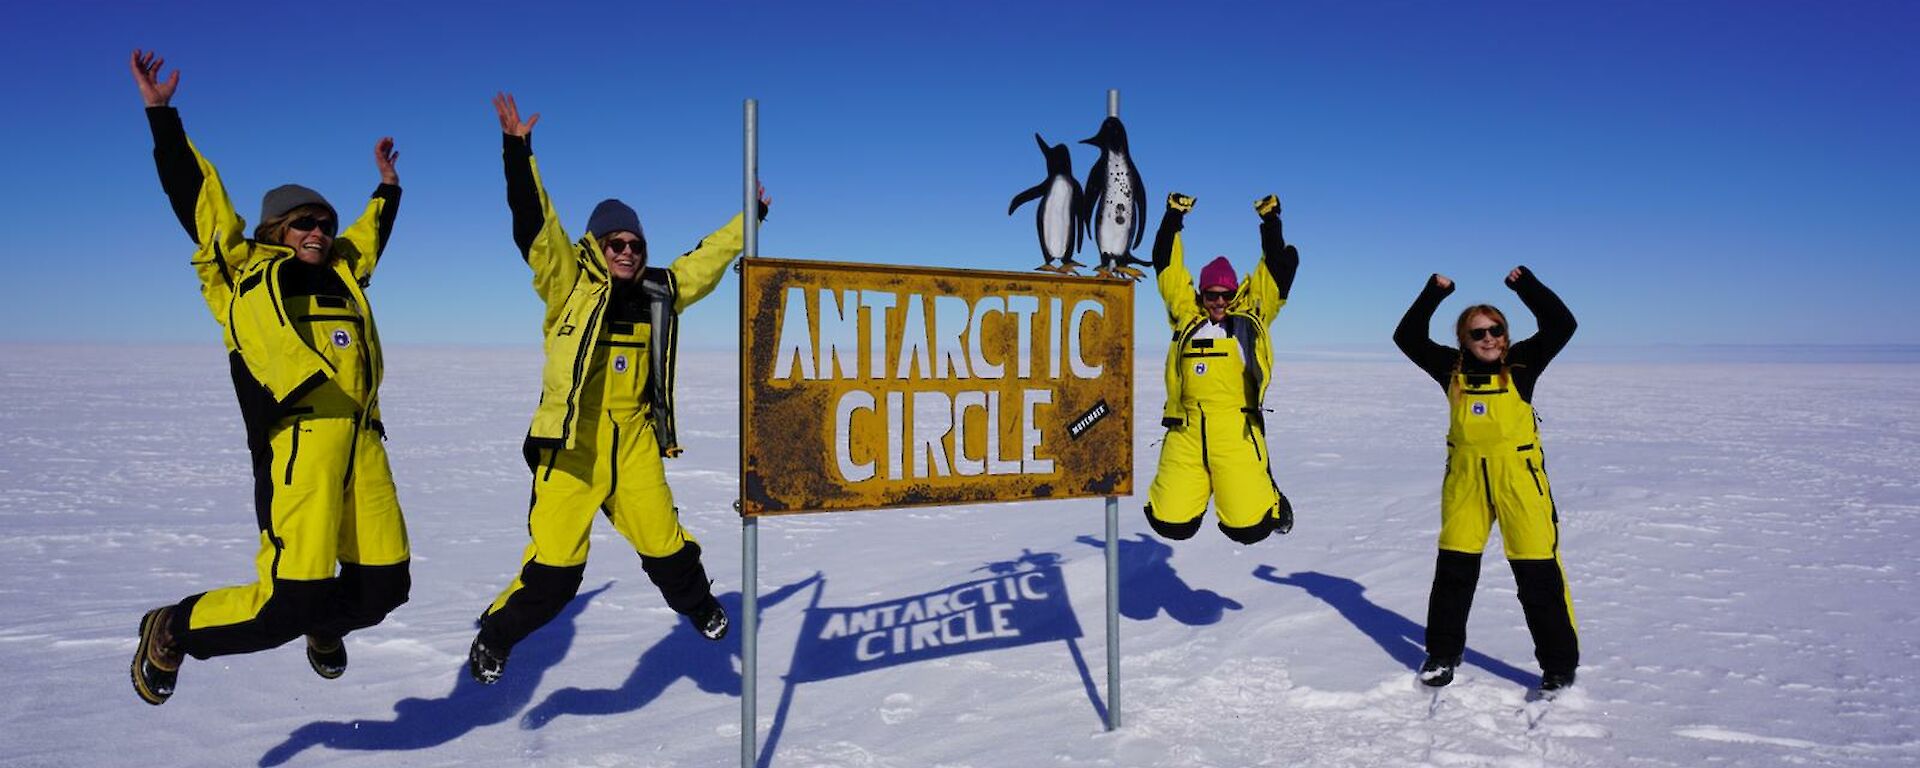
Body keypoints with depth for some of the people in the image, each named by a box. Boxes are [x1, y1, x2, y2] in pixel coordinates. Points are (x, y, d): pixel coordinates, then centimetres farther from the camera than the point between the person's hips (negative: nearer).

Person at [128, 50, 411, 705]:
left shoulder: (343, 272, 23)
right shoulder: (244, 269, 10)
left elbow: (371, 231, 42)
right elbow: (193, 193, 9)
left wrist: (387, 185, 50)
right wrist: (162, 113, 9)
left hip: (362, 443, 6)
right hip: (298, 446, -6)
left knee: (385, 585, 5)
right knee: (288, 603, -10)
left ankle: (322, 624, 38)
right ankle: (173, 632, 19)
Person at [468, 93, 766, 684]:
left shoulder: (660, 292, 10)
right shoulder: (571, 285, -1)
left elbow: (708, 260, 22)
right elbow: (536, 225, -12)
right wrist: (518, 152, -19)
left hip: (635, 442, 4)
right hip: (572, 443, -3)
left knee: (666, 548, 6)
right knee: (554, 567, -5)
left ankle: (701, 608, 35)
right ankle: (494, 637, 19)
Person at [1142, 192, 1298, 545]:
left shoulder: (1251, 315, 14)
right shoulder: (1186, 315, 17)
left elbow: (1279, 264, 14)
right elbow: (1167, 264, 20)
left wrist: (1269, 220, 16)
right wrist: (1174, 216, 22)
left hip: (1235, 429, -1)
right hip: (1185, 431, 2)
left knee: (1248, 526, -8)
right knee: (1172, 523, -4)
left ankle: (1272, 503, 27)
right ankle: (1194, 492, 30)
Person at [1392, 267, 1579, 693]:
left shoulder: (1522, 363, -1)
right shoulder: (1453, 369, 3)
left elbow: (1561, 325, -11)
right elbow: (1407, 337, 0)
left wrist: (1525, 284, -14)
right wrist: (1433, 294, -6)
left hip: (1518, 476, -2)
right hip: (1465, 478, 2)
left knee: (1538, 571, 0)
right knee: (1454, 567, 9)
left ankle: (1559, 664, 13)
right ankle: (1443, 652, 23)